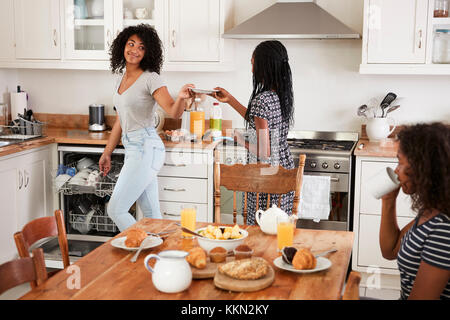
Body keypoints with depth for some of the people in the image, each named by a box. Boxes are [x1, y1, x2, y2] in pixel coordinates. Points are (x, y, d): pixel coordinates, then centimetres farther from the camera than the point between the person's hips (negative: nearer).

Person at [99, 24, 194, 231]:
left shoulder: (151, 79, -10)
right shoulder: (122, 77, 14)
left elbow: (174, 113, -22)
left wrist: (181, 98, -43)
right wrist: (107, 152, 24)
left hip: (146, 150, -8)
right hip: (133, 150, 8)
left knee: (115, 210, -7)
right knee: (151, 214, 11)